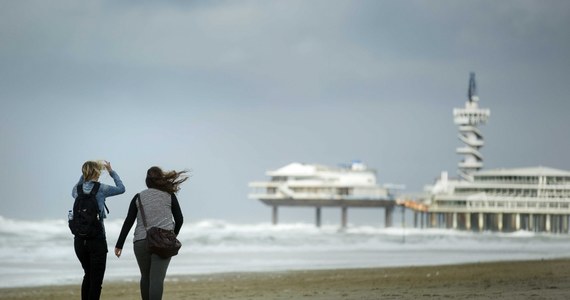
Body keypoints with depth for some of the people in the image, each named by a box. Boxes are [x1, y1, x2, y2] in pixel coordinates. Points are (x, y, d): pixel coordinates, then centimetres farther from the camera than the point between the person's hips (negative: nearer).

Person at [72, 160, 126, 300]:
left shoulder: (78, 190, 4)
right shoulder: (100, 189, -9)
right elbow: (121, 188, 7)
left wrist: (85, 174, 25)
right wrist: (111, 171, 17)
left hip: (80, 240, 5)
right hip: (97, 239, -5)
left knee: (88, 275, 21)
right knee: (96, 278, 0)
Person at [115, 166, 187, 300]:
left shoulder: (138, 197, 10)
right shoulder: (169, 195, 9)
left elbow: (128, 222, 4)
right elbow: (179, 219, 9)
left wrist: (119, 245, 5)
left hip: (141, 241, 2)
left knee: (145, 277, 18)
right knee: (157, 278, -10)